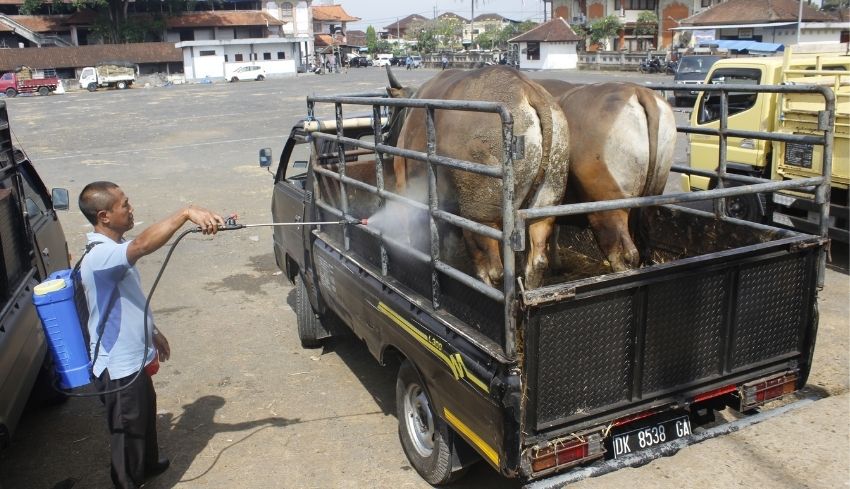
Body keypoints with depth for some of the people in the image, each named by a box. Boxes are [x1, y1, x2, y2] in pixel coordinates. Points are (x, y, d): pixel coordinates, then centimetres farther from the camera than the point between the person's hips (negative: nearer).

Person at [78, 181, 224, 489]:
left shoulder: (114, 248, 4)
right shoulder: (100, 256, -29)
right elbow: (143, 245, -50)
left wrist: (152, 332, 23)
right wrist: (187, 213, -55)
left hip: (135, 358, 10)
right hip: (119, 367, -10)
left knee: (146, 415, 30)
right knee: (128, 432, 8)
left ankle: (147, 464, 53)